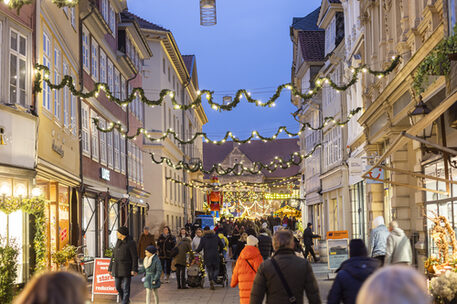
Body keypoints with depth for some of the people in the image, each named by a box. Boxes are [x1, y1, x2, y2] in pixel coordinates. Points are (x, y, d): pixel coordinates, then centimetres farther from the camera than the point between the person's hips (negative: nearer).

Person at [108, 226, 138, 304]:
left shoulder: (131, 243, -8)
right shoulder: (118, 242, 12)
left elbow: (135, 257, -11)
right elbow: (114, 255, 16)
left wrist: (134, 270, -18)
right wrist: (110, 268, 15)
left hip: (126, 269, -7)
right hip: (117, 269, 7)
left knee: (126, 288, -6)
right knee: (118, 287, 12)